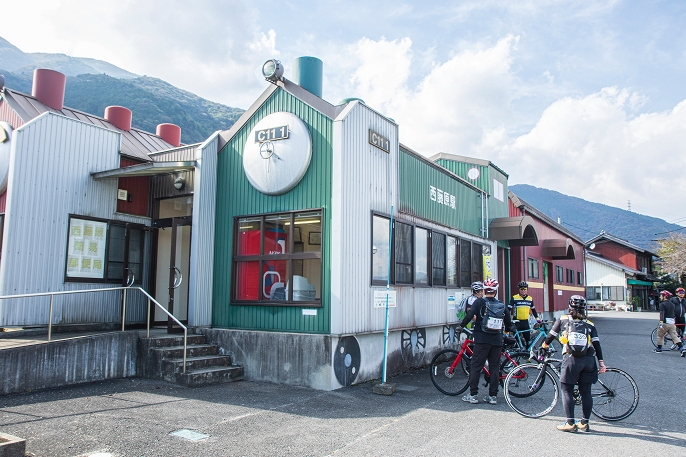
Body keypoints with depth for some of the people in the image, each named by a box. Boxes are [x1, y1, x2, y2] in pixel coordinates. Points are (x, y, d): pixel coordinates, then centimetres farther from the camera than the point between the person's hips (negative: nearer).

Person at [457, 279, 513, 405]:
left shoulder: (479, 302, -5)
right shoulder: (501, 305, 8)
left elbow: (469, 315, -16)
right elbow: (508, 323, 15)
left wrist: (461, 326, -2)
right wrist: (505, 330, 35)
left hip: (482, 340, -4)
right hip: (497, 341, 4)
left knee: (476, 366, 2)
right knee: (495, 367, 9)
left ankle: (473, 395, 3)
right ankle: (493, 396, 12)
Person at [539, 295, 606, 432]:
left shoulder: (563, 319, 12)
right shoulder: (589, 324, 17)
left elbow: (550, 336, 15)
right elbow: (597, 344, 9)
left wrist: (543, 348, 29)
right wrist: (601, 363, 9)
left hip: (571, 359, -3)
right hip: (589, 360, 3)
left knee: (567, 390, 3)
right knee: (586, 392, 11)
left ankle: (570, 423, -1)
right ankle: (585, 423, 15)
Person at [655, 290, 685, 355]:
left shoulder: (662, 304, -10)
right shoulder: (672, 304, 14)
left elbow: (662, 314, -20)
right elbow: (673, 313, 22)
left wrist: (661, 323, -26)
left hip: (665, 322, -6)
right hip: (672, 323, 6)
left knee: (660, 336, 11)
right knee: (675, 336, 2)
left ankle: (659, 349, 20)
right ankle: (682, 349, -11)